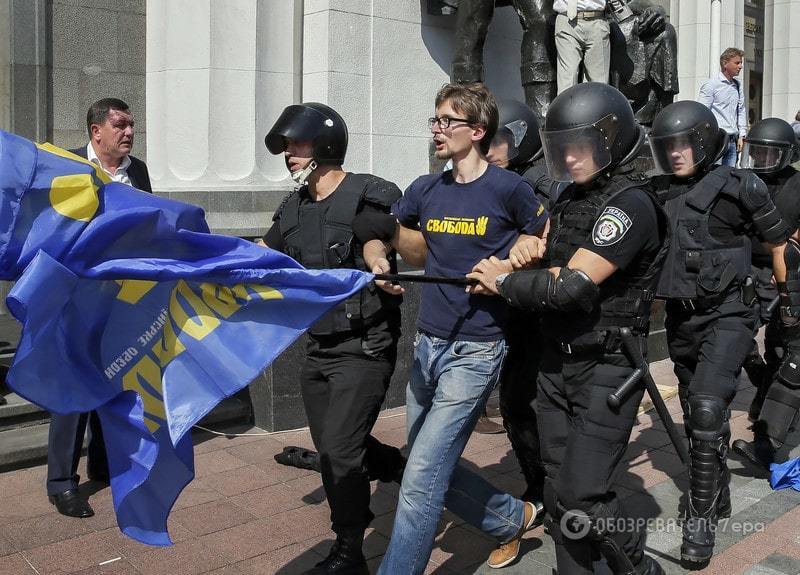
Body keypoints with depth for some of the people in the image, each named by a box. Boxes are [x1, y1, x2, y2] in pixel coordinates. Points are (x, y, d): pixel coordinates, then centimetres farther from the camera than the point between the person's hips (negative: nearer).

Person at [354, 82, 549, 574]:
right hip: (426, 345, 7)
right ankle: (514, 518, 38)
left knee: (422, 478, -8)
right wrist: (378, 260, -6)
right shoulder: (425, 190, 7)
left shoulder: (509, 189, -8)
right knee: (433, 468, 17)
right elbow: (376, 237, 15)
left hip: (475, 351, -7)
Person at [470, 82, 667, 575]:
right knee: (558, 492, 12)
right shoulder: (572, 198, 10)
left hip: (606, 369, -8)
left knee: (582, 498, -6)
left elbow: (572, 287, -23)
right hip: (557, 363, 8)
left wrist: (504, 283, -8)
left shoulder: (631, 205, -16)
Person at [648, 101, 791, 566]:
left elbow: (779, 244, 2)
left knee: (708, 410, -20)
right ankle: (717, 497, 37)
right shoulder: (659, 194, 4)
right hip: (681, 317, 5)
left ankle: (702, 517, -6)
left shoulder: (739, 186, -8)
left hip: (727, 314, -5)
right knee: (698, 416, 16)